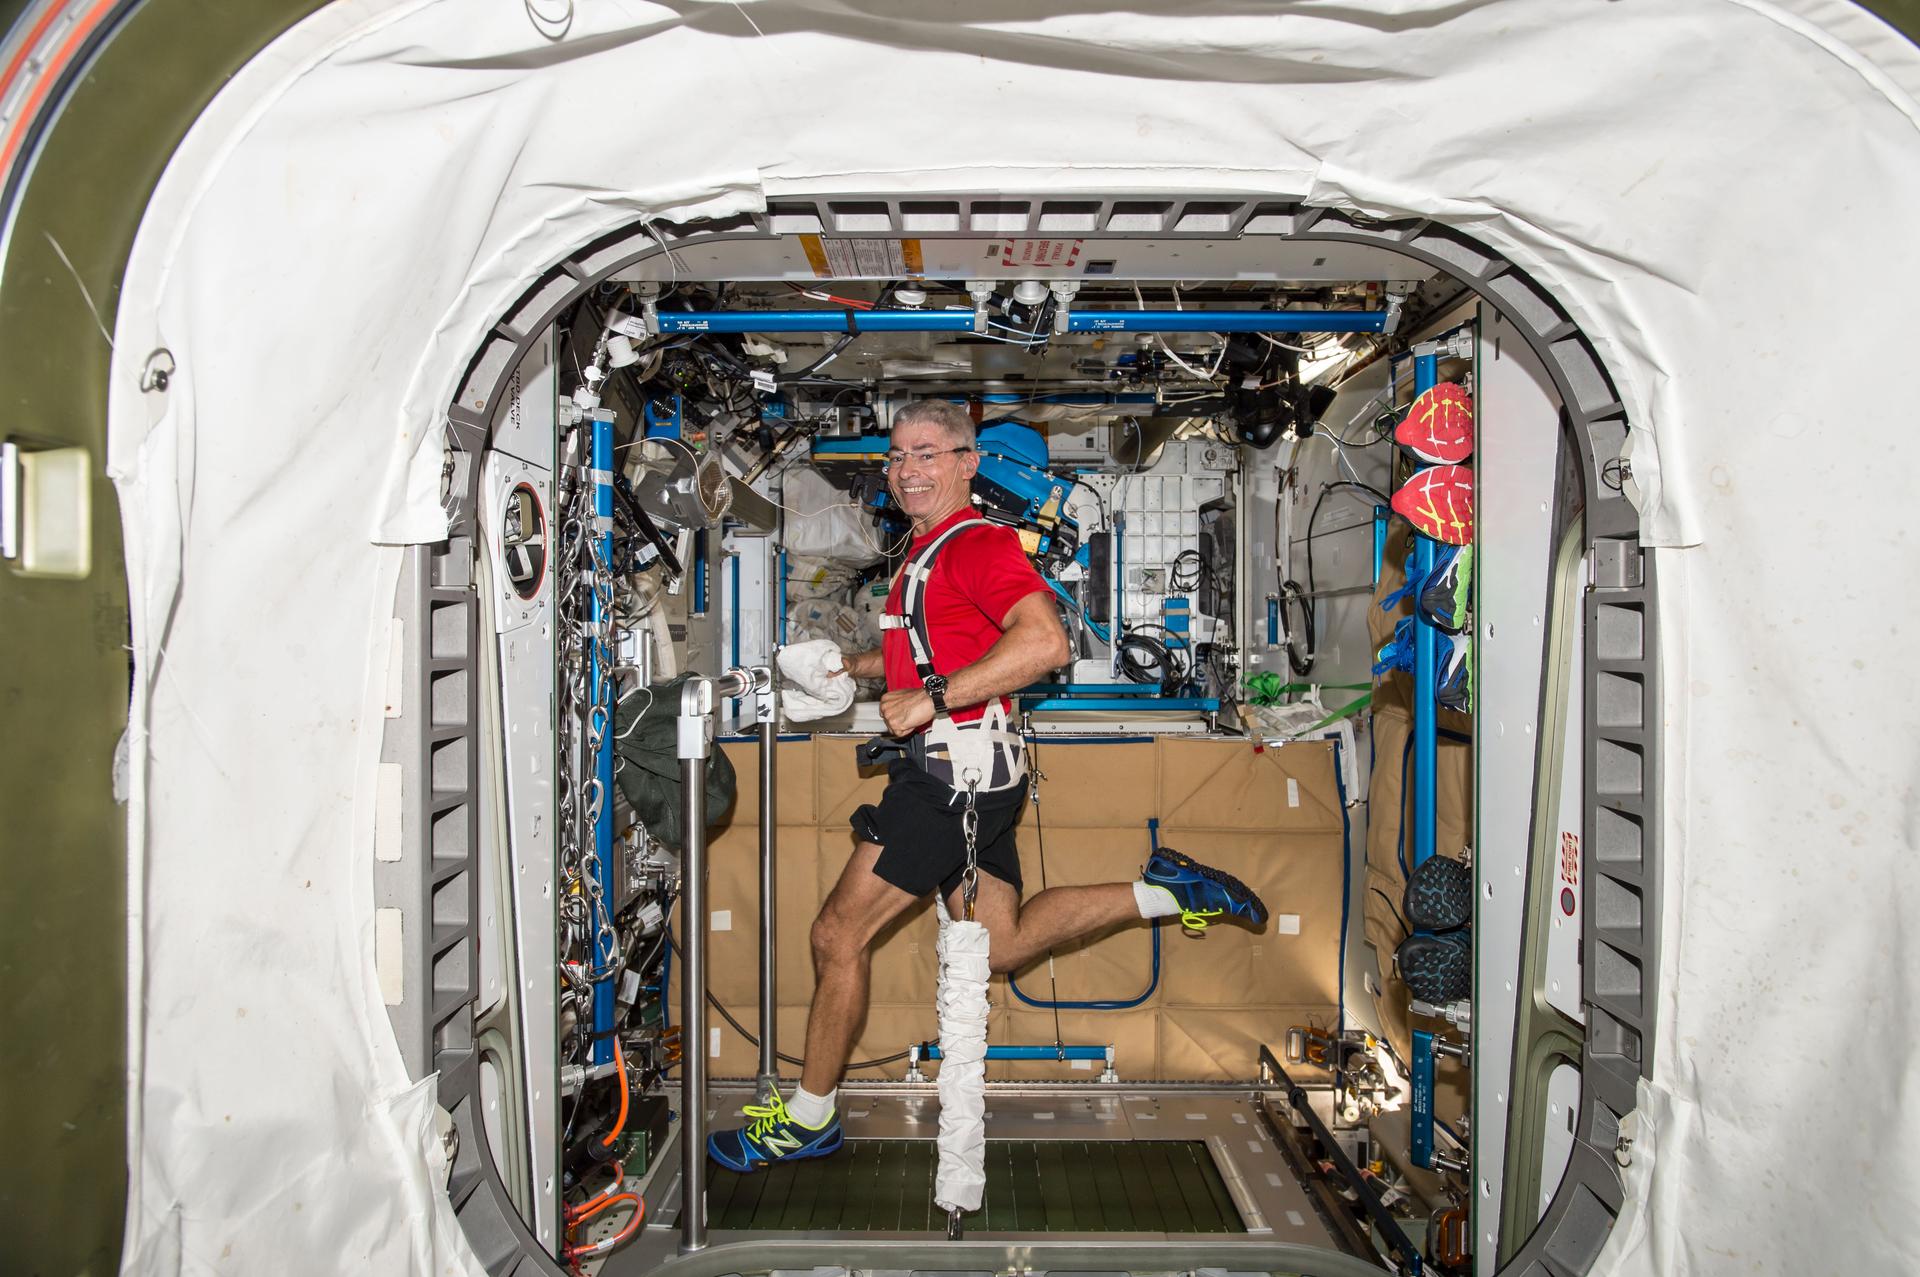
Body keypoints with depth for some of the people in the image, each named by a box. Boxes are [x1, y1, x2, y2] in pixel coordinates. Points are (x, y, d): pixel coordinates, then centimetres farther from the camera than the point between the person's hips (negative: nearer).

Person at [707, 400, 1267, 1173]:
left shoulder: (978, 543, -13)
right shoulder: (926, 552, 17)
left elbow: (1046, 643, -28)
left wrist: (933, 698, -26)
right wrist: (854, 666, 19)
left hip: (958, 768, -10)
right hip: (953, 772, 10)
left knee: (838, 934, -4)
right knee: (1002, 944, 16)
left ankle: (809, 1117, 11)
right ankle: (1168, 892, 18)